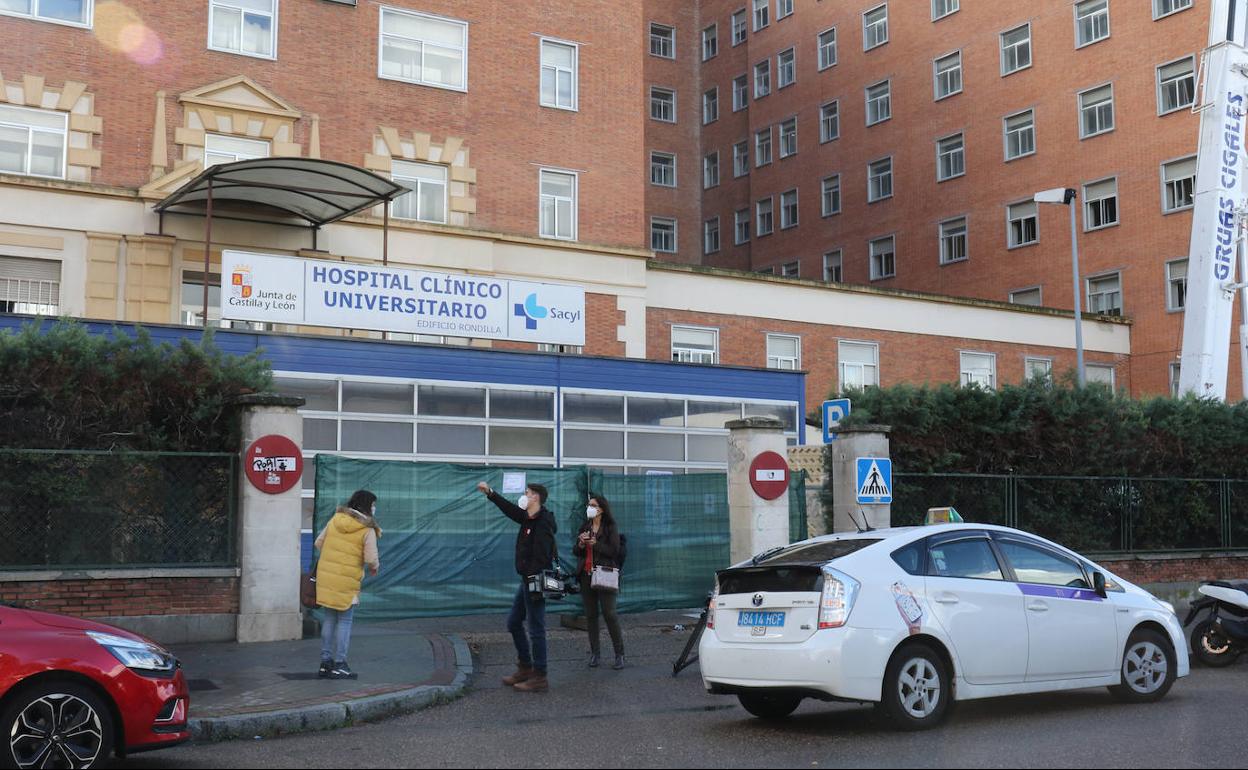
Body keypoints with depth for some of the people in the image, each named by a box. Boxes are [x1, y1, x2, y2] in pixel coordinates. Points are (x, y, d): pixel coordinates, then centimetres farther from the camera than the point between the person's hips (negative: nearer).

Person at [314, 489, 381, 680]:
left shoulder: (335, 519, 6)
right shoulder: (367, 530, -10)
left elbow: (319, 543, 11)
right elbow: (371, 559, -12)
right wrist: (375, 567, 10)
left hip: (325, 574, 5)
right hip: (347, 580, -5)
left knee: (329, 619, 13)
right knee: (344, 621, 4)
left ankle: (325, 662, 17)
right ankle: (339, 665, 4)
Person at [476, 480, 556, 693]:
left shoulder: (543, 523, -19)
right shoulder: (528, 518, 11)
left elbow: (541, 557, -24)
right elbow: (510, 509, 28)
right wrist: (490, 493, 29)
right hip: (527, 580, 10)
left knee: (536, 629, -4)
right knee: (513, 623, 18)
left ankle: (540, 678, 2)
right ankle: (525, 668, 27)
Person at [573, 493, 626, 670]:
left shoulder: (610, 528, -3)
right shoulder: (585, 527, 13)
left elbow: (614, 551, -12)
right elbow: (575, 551, 13)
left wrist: (595, 544, -19)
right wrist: (581, 544, -8)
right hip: (586, 575, 5)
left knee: (609, 614, -8)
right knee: (590, 615, 6)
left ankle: (619, 654, -2)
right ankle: (595, 653, 13)